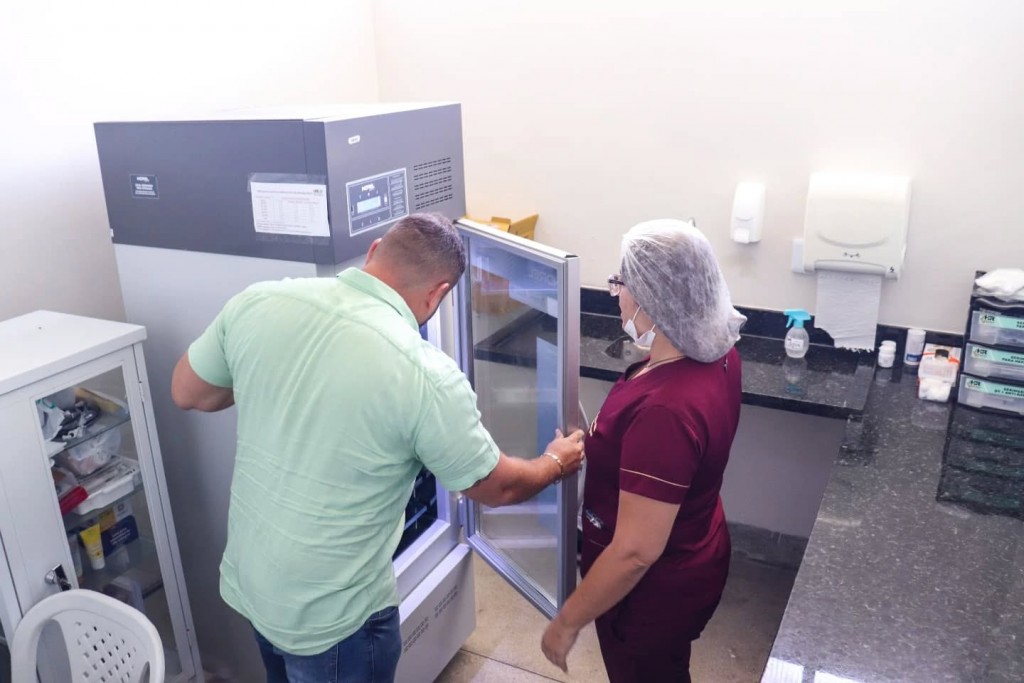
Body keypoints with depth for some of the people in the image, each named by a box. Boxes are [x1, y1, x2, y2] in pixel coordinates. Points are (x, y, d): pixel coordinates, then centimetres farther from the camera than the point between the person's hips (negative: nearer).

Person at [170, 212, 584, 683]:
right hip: (330, 614, -5)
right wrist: (556, 463, 10)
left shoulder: (259, 302, -13)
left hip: (246, 579, 5)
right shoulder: (427, 376, -25)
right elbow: (496, 487, -10)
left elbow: (186, 393, 4)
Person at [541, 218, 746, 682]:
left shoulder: (664, 410, -38)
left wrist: (567, 622, -20)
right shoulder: (717, 356, -10)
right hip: (690, 560, 8)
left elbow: (637, 551, -33)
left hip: (653, 591, -7)